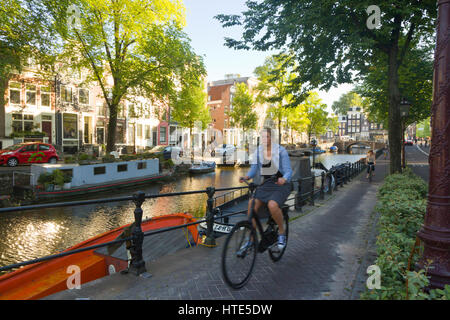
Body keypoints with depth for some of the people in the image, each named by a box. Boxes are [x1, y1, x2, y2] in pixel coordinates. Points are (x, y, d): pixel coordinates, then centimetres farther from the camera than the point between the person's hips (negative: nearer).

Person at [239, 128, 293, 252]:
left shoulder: (281, 151, -9)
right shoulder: (258, 151, 2)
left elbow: (288, 171, -13)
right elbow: (254, 168, -1)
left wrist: (284, 179, -36)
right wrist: (246, 177, -23)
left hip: (281, 184, -4)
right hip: (266, 184, 4)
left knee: (272, 205, -32)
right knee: (252, 203, -21)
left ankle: (281, 232, -5)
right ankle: (251, 239, -8)